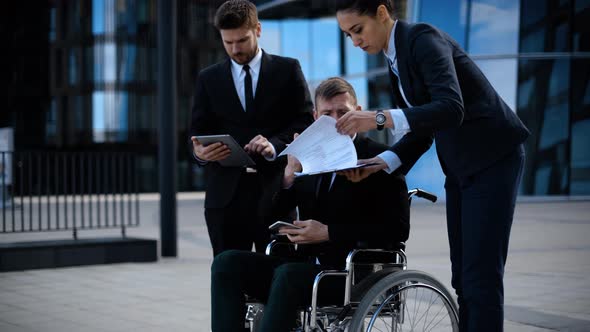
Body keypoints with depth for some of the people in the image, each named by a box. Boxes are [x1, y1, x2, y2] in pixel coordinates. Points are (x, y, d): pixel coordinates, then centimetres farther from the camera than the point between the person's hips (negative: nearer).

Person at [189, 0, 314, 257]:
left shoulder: (288, 70, 8)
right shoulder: (208, 79, 15)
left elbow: (307, 122, 2)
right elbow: (198, 131, 12)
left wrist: (275, 145, -17)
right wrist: (199, 151, -12)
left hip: (275, 190, -2)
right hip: (226, 194, 2)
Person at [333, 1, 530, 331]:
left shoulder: (424, 39, -15)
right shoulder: (396, 60, 12)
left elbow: (451, 108, -29)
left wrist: (379, 118, -34)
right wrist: (380, 162, -2)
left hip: (493, 156, -10)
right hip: (460, 165, 10)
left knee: (481, 273, -12)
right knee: (463, 276, 9)